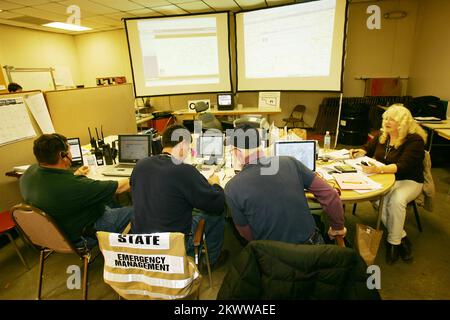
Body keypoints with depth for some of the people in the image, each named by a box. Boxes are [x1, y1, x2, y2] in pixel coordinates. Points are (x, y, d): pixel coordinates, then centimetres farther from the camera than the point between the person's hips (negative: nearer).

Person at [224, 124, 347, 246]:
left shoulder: (232, 188, -17)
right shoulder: (290, 163, -10)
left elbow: (247, 234, -5)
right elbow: (329, 194, -7)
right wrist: (338, 228, 9)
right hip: (311, 243, 2)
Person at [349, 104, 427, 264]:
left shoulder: (414, 140, -13)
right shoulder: (382, 135, 6)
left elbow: (403, 166, -25)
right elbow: (368, 149, 22)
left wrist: (379, 169, -40)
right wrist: (359, 152, -2)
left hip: (408, 181, -4)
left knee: (396, 201, -35)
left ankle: (394, 242, -14)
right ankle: (402, 237, -8)